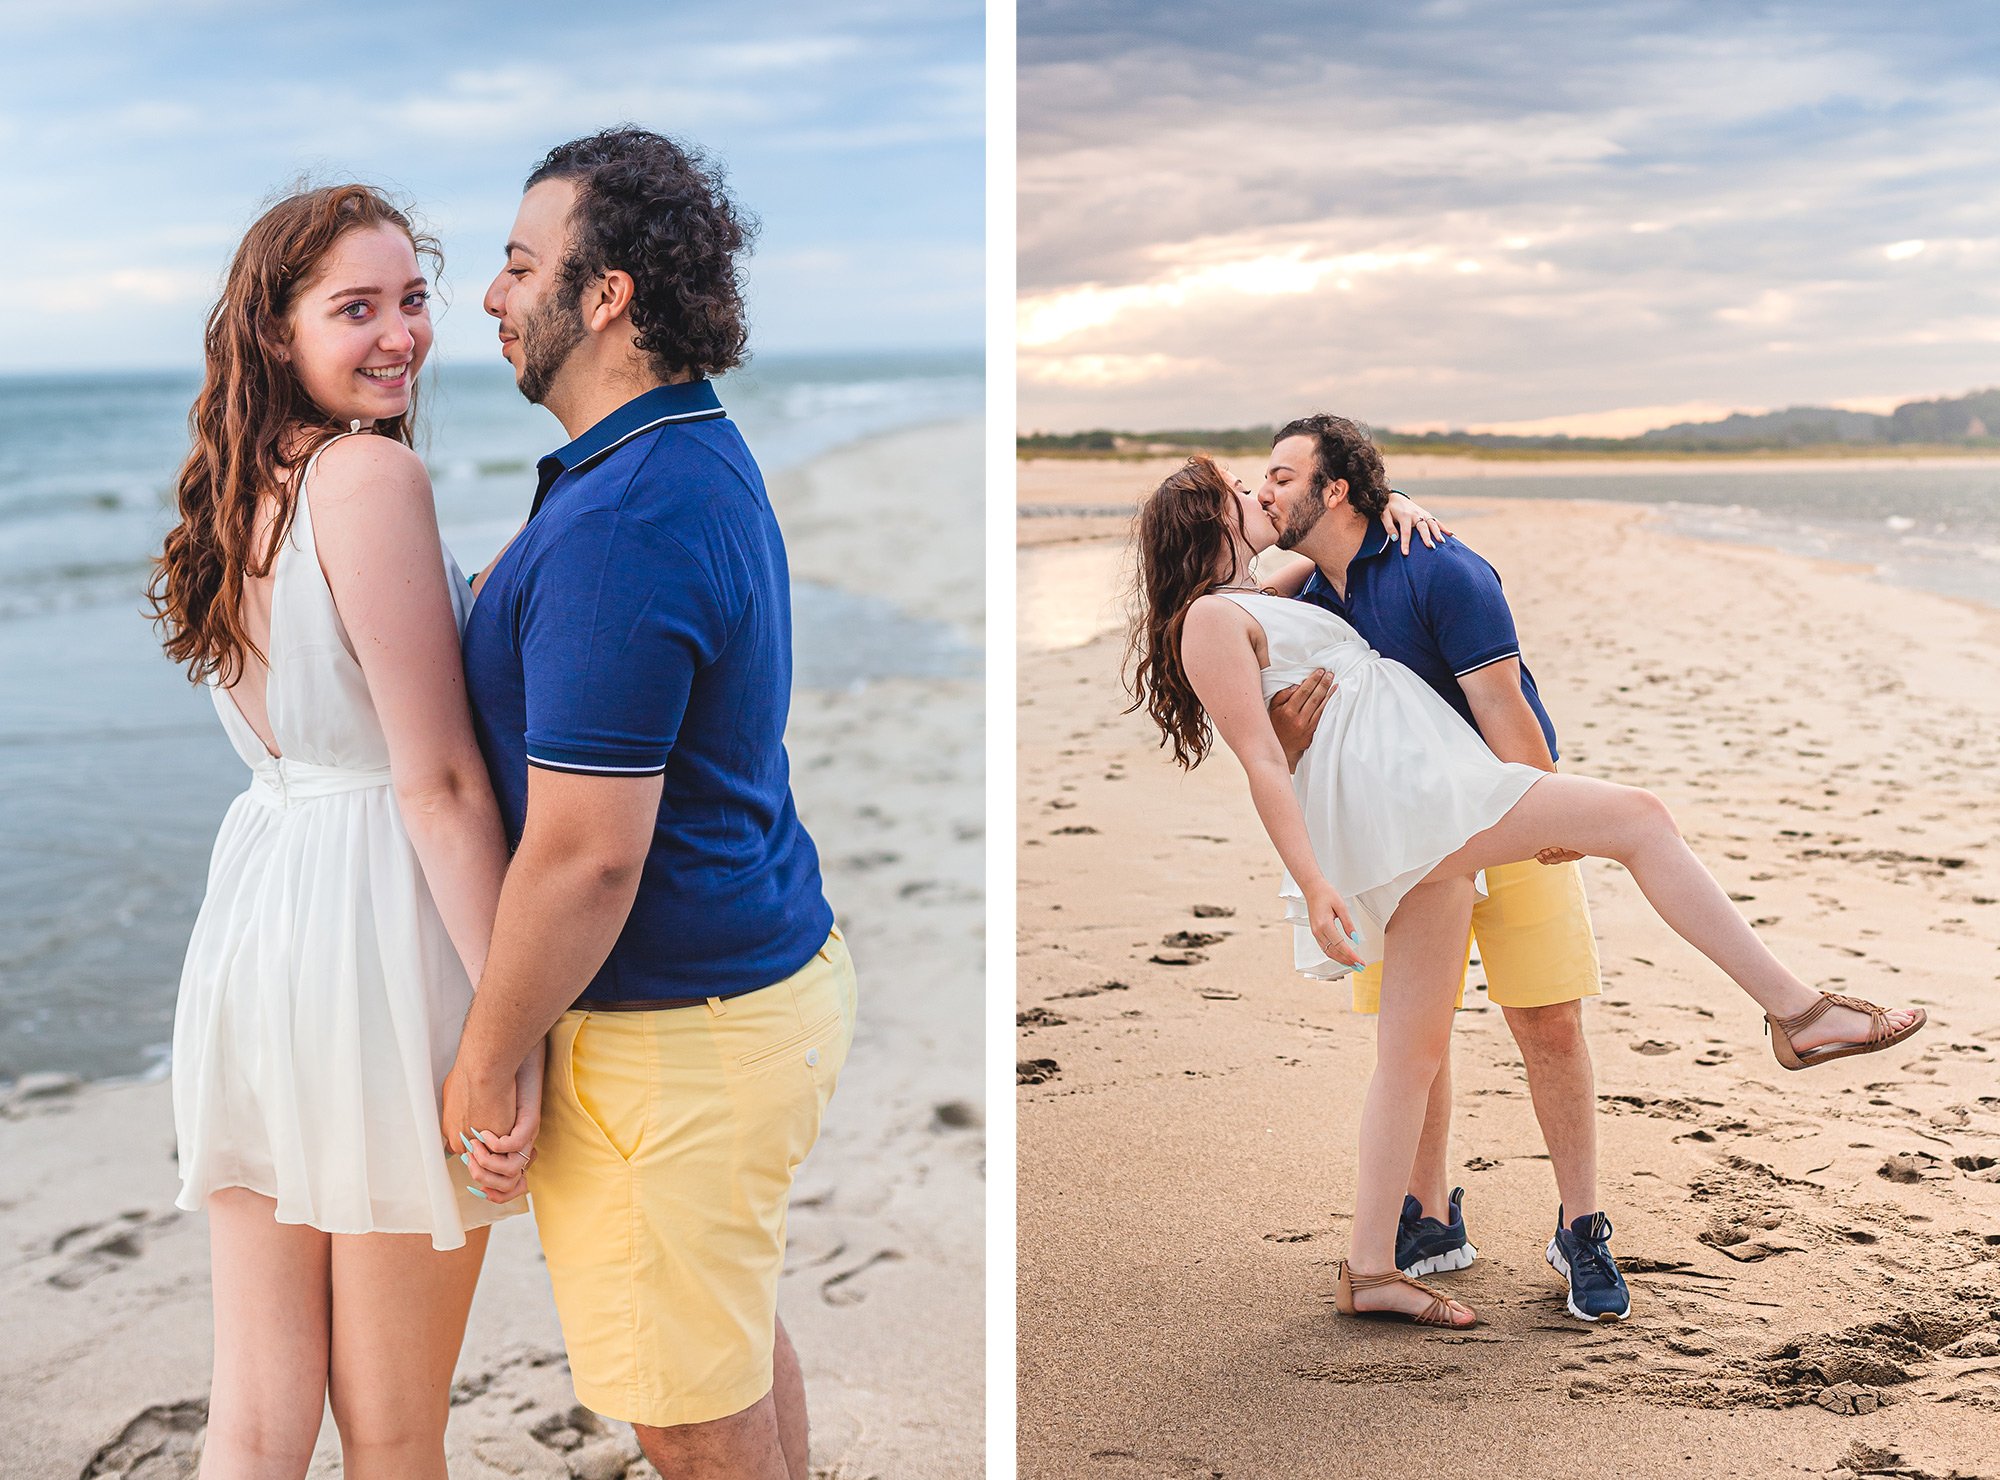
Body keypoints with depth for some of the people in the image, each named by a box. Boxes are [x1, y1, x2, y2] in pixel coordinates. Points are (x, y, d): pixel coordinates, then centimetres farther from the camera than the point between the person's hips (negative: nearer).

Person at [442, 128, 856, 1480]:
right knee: (740, 1340, 25)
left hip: (677, 1037, -10)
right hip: (773, 966, 10)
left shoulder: (618, 528, -26)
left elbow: (585, 858, -26)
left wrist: (484, 1066, -13)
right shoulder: (704, 455, 8)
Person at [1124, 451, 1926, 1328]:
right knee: (1636, 818, -10)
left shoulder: (1259, 606, 27)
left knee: (1413, 1054, 8)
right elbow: (1261, 763, -11)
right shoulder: (1210, 620, -1)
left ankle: (1369, 1272, 10)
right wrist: (1313, 886, -19)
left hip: (1426, 827, 10)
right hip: (1393, 798, -10)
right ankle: (1795, 1010, -6)